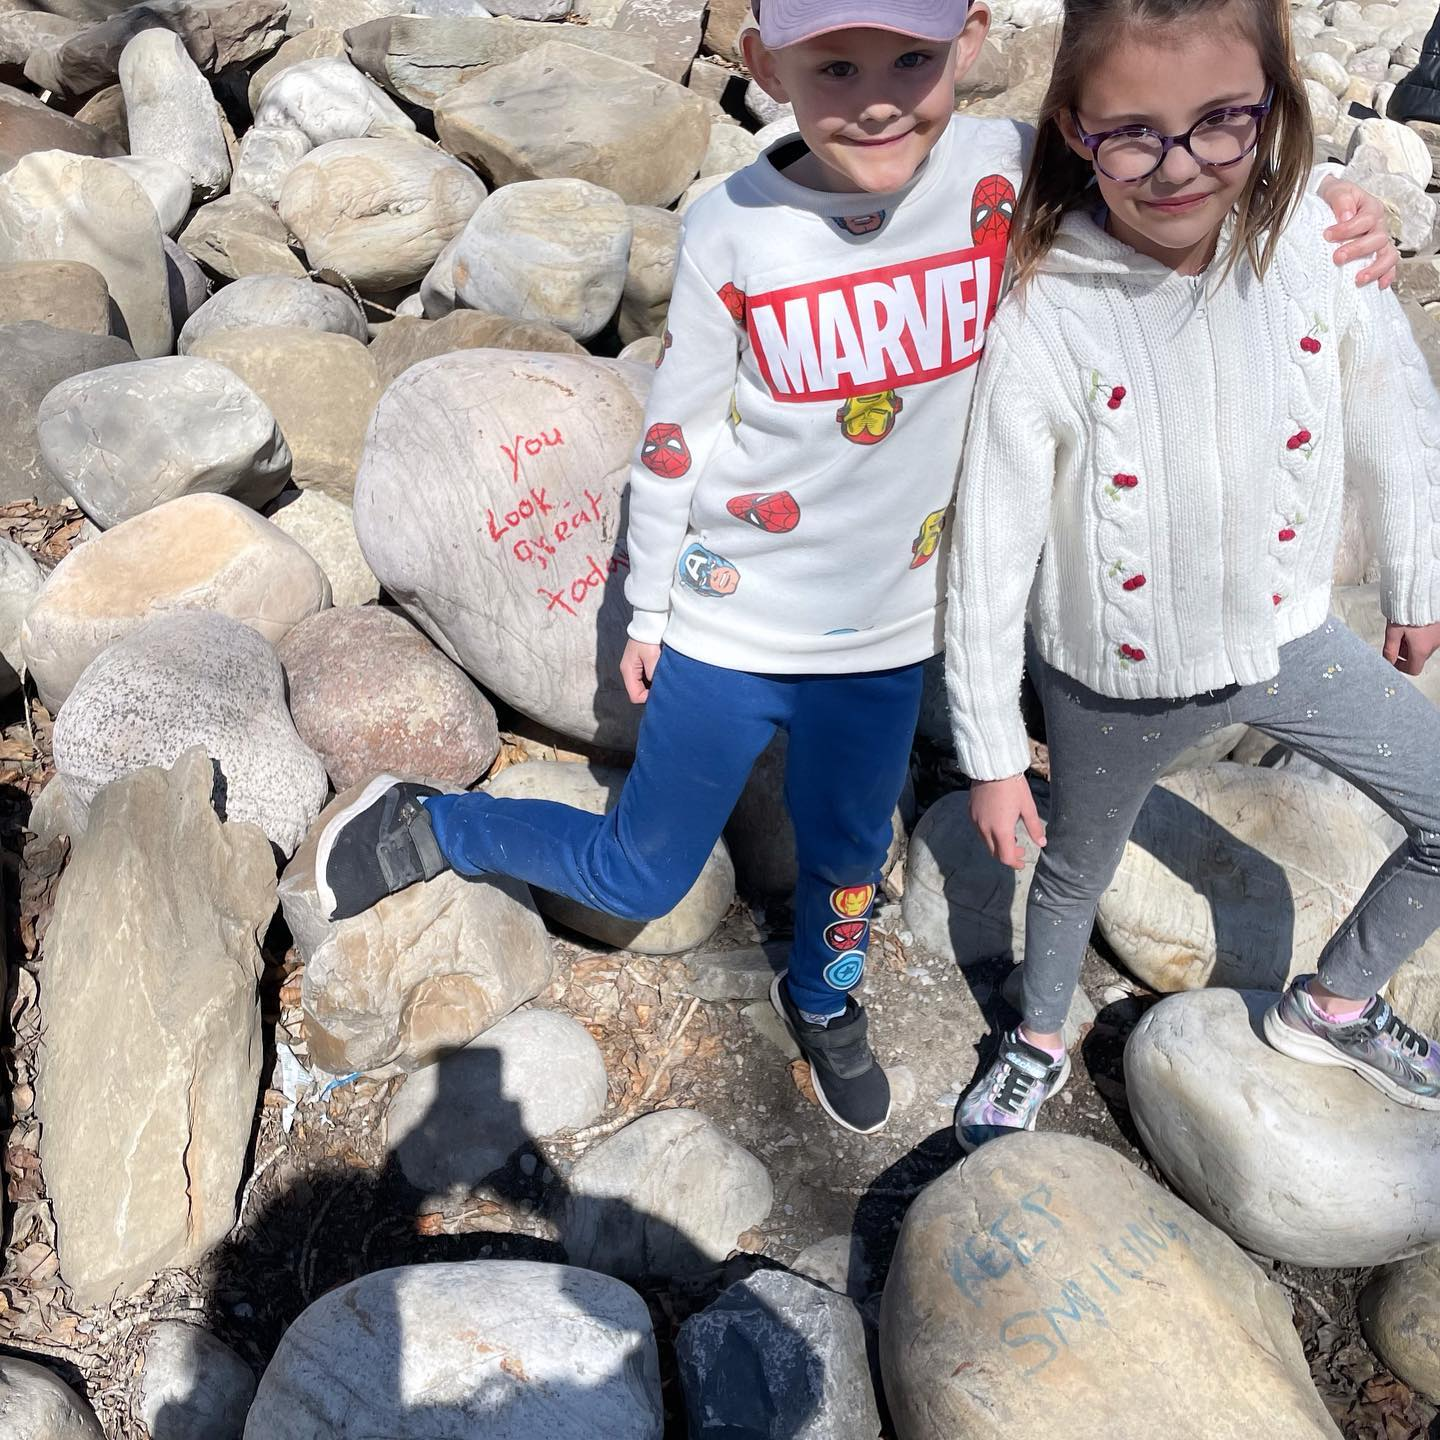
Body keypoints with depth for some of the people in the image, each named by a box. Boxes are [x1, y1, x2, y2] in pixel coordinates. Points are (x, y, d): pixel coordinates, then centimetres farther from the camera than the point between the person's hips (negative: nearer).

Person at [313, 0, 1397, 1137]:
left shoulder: (1010, 176, -12)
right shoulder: (732, 232, -17)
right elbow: (673, 440, -6)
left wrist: (1315, 201, -13)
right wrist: (648, 612, 3)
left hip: (890, 632, 3)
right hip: (731, 629, -3)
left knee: (850, 851, 25)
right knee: (643, 879, 12)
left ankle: (824, 1003, 58)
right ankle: (426, 827, 36)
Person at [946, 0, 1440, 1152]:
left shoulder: (1318, 244, -15)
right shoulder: (1041, 320, -25)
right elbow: (990, 553, -18)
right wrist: (991, 754, -10)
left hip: (1287, 634, 4)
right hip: (1115, 680, -3)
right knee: (1077, 870, 19)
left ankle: (1333, 1007, 38)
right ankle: (1039, 1046, 51)